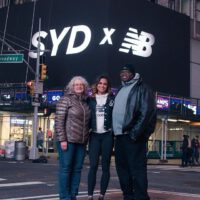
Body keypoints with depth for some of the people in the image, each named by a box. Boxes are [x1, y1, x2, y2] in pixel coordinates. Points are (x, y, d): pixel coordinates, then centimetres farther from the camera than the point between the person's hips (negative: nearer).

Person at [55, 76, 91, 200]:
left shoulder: (85, 102, 13)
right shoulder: (66, 100, -4)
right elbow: (59, 120, -10)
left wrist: (87, 138, 11)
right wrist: (62, 139, -16)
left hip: (82, 141, 6)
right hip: (68, 140, -6)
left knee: (77, 169, 8)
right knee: (66, 169, 0)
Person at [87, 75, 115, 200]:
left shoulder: (112, 99, 6)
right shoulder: (91, 99, 10)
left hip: (107, 135, -1)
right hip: (94, 135, 1)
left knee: (105, 166, 2)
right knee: (93, 165, -5)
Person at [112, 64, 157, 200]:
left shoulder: (142, 88, -3)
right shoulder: (121, 91, 23)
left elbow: (147, 111, -13)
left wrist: (136, 132, -20)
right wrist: (116, 131, 14)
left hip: (133, 135, -8)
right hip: (120, 135, 9)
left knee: (137, 168, -9)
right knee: (122, 168, 10)